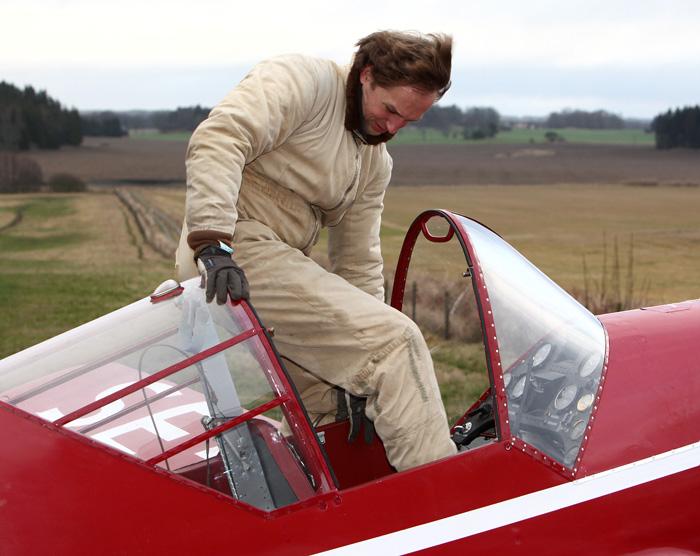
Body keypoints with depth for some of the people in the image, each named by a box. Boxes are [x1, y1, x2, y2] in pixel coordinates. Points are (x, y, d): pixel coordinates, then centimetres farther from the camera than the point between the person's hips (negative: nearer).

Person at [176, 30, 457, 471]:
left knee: (319, 412, 15)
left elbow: (359, 262, 19)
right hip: (239, 252, -10)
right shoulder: (306, 80, -7)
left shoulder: (376, 163, 18)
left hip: (279, 262, 10)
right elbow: (219, 139, -22)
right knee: (396, 342, -17)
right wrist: (212, 242, -32)